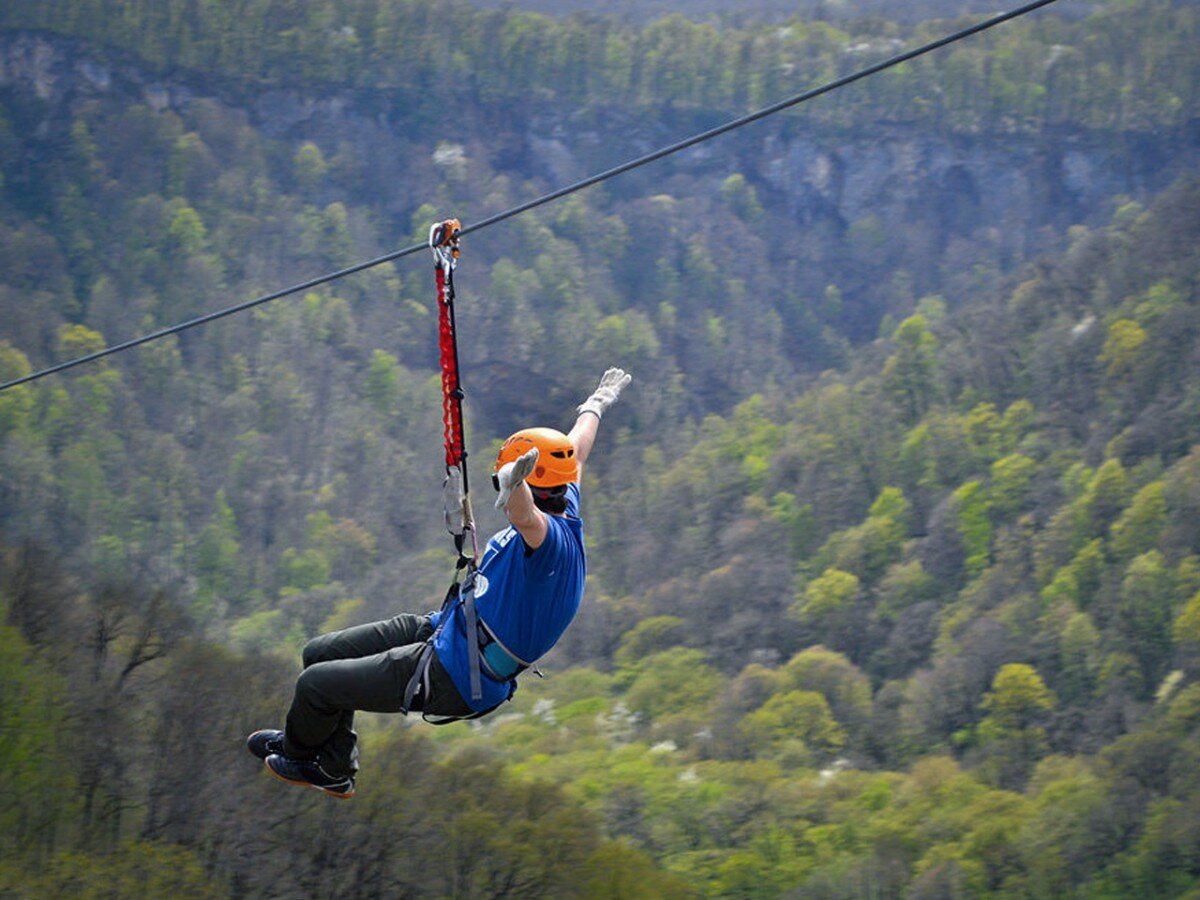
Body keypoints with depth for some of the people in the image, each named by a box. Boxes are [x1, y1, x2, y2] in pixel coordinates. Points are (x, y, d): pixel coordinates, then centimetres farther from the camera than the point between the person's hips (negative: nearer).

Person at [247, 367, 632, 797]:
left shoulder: (552, 541, -29)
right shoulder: (566, 515, 1)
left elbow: (526, 518, -55)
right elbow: (575, 453, 21)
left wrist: (515, 489, -78)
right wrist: (595, 406, 41)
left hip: (452, 680, -11)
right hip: (439, 630, 11)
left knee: (314, 684, -4)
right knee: (319, 653, 15)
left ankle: (297, 749, 31)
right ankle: (333, 770, 32)